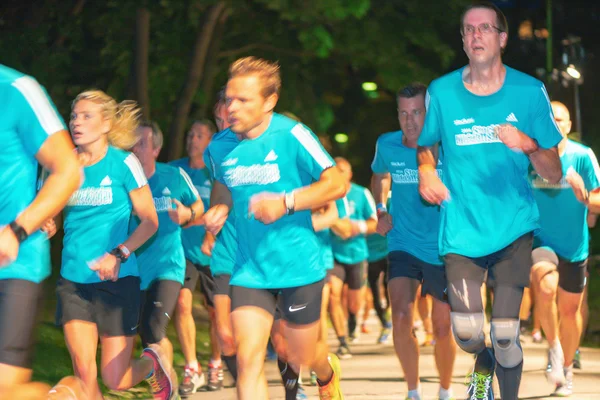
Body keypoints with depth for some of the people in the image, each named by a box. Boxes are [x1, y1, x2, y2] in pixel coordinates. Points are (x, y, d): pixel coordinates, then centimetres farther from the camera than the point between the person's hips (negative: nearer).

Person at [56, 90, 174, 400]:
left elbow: (149, 221, -3)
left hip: (116, 279, -3)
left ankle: (152, 362, 33)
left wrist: (119, 255, -16)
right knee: (84, 371, -8)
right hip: (73, 279, 3)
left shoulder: (123, 163, -5)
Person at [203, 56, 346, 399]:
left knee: (300, 357, 12)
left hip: (299, 266, -3)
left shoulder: (291, 135, -13)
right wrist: (221, 210, 0)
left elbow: (336, 183, -12)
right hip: (250, 270, 3)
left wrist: (286, 203, -24)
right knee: (248, 358, -13)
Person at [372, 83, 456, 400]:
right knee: (401, 317, -20)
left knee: (442, 329, 9)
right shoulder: (387, 146, -3)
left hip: (443, 249, -1)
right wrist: (381, 210, 5)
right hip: (403, 245, 1)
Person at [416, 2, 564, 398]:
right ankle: (484, 365, 32)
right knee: (467, 333, -5)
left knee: (505, 334, -8)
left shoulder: (530, 91, -2)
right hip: (462, 229, 1)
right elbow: (426, 144, 19)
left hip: (514, 227, -1)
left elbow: (555, 174, 0)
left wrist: (529, 146, -21)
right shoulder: (442, 92, 1)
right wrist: (426, 171, -4)